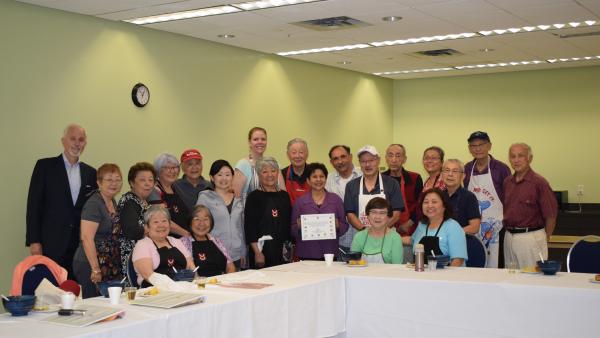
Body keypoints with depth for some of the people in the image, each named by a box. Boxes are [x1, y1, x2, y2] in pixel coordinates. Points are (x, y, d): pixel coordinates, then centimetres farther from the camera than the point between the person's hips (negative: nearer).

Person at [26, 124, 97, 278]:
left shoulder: (90, 173, 12)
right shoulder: (45, 166, 2)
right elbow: (34, 204, -1)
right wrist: (34, 241, -8)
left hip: (80, 246, 3)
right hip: (51, 244, -3)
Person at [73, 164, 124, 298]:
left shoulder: (113, 202, 12)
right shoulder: (93, 204, -13)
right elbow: (87, 237, -21)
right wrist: (95, 269, -24)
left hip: (110, 267, 8)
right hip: (92, 266, -8)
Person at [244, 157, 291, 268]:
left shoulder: (284, 196, 12)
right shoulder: (254, 197, -3)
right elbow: (249, 227, -8)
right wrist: (257, 253, -14)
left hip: (283, 252, 5)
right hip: (264, 251, -5)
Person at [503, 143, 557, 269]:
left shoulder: (539, 182, -11)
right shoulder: (507, 182, 9)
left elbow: (551, 215, -9)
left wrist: (545, 239, 0)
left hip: (531, 238, -6)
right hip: (509, 237, 6)